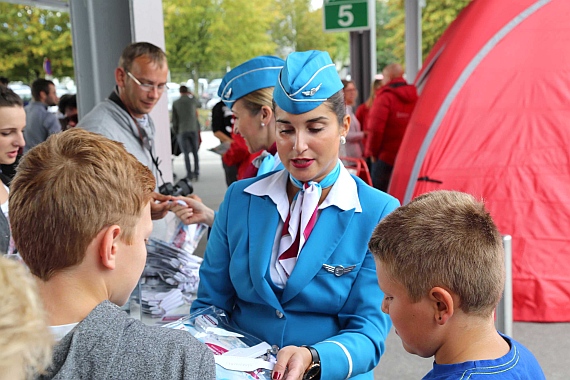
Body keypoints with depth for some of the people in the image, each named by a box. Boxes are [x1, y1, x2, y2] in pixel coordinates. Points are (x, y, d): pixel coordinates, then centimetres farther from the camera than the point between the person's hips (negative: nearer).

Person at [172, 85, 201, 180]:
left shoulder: (175, 103, 1)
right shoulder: (192, 100, 0)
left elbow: (174, 119, 2)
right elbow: (199, 105, 24)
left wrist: (175, 131, 11)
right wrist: (192, 95, 26)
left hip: (182, 131, -1)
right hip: (193, 129, 1)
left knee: (186, 153, 1)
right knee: (195, 152, 9)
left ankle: (189, 173, -4)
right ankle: (196, 173, 7)